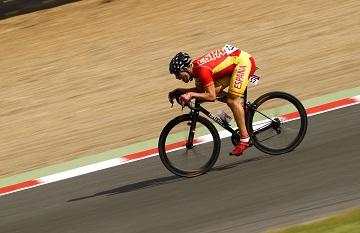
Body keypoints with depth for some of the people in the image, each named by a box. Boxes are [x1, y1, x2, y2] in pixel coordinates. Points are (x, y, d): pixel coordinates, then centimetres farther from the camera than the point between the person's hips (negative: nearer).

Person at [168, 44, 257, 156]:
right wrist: (178, 91, 3)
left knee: (232, 101, -14)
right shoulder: (195, 67, 0)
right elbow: (201, 90, 12)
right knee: (215, 90, -4)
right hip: (235, 63, 9)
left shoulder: (203, 70, -28)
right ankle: (239, 102, 15)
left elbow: (211, 96, -30)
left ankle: (244, 138, -11)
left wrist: (190, 94, -32)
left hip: (244, 61, -9)